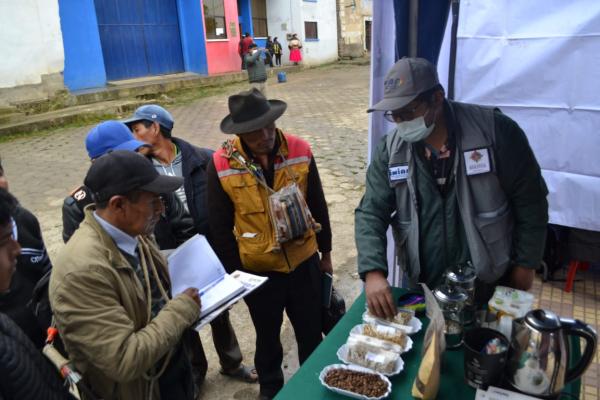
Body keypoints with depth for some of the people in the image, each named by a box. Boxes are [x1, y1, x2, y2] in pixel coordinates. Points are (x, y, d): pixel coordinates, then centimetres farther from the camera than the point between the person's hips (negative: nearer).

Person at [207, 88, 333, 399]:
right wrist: (234, 271, -3)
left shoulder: (300, 151, -10)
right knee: (268, 338, 20)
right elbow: (220, 228, -7)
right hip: (258, 270, -1)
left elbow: (318, 206, 1)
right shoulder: (221, 165, -16)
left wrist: (325, 252, 7)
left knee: (311, 333, 18)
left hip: (304, 262, 2)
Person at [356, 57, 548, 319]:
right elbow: (371, 212, -9)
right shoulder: (391, 149, -7)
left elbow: (529, 199, -7)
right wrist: (374, 272, -23)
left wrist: (526, 264, -5)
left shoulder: (494, 129, -15)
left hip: (491, 284, -2)